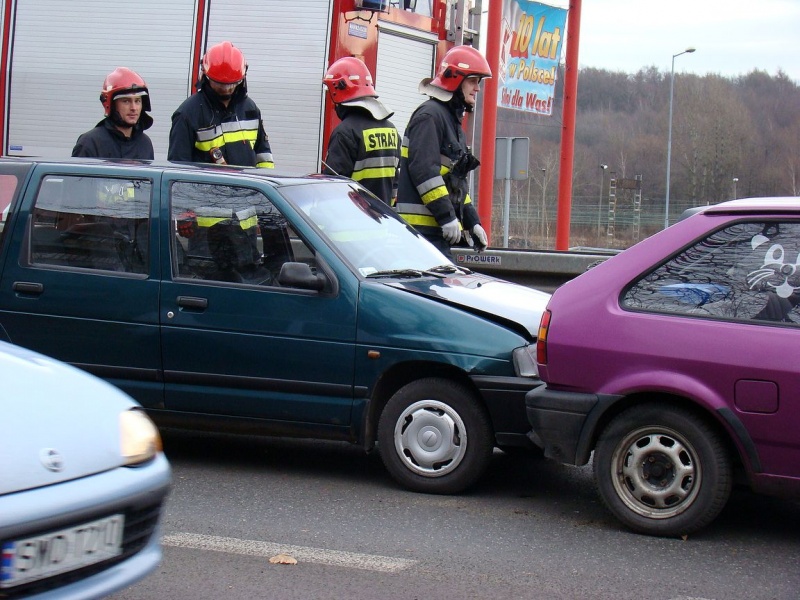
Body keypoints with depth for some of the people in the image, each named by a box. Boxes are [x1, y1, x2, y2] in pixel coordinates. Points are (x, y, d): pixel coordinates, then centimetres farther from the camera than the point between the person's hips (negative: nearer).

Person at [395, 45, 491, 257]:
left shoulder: (452, 119, 23)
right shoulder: (430, 115, -9)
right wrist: (447, 216, -22)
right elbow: (423, 170, -20)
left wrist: (472, 222, 20)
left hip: (437, 229, 10)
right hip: (422, 225, -10)